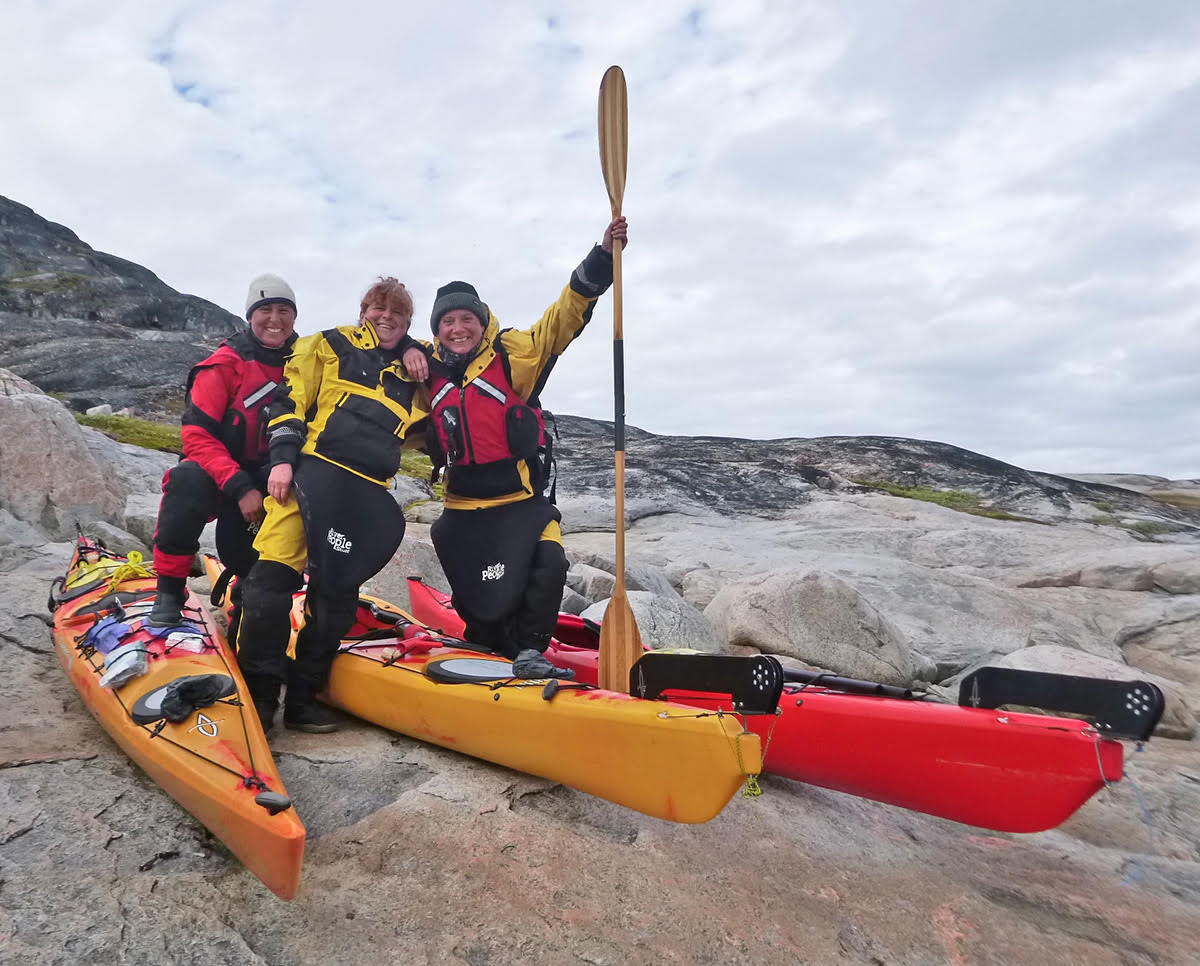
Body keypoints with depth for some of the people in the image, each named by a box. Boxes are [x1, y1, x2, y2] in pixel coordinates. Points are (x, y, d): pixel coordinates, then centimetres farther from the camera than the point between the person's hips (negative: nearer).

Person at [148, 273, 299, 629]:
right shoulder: (225, 364, -12)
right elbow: (197, 436, -16)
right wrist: (240, 487, -27)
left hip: (273, 478, 2)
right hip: (216, 472, -2)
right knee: (186, 481, -34)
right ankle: (169, 590, -17)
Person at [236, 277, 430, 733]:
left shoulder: (412, 375, 24)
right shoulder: (331, 346, 13)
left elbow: (421, 431, 30)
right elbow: (289, 400, 5)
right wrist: (282, 457, -8)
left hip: (368, 492, 4)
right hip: (311, 471, -3)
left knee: (336, 593, 3)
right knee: (275, 574, -13)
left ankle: (302, 698, 15)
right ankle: (259, 694, 1)